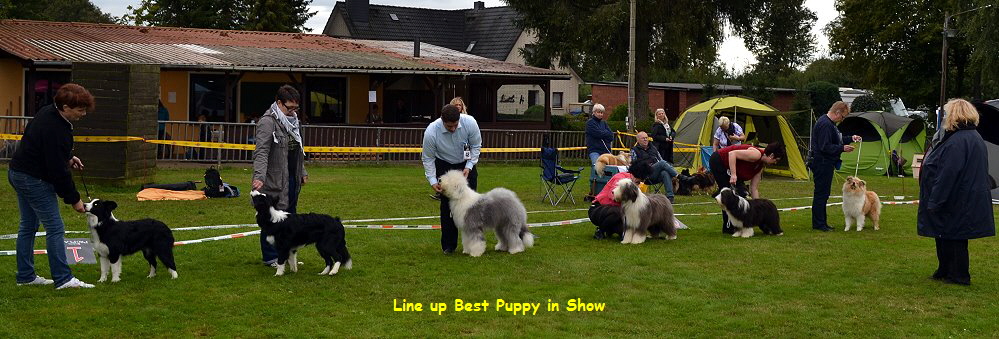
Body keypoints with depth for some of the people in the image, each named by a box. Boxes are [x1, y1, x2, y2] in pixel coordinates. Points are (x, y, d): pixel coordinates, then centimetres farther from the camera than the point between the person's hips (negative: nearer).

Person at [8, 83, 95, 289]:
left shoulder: (48, 112, 4)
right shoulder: (55, 130, -27)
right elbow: (58, 170, -23)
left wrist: (68, 158, 6)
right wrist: (74, 199, -14)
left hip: (18, 173, 11)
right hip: (34, 179, -11)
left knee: (28, 226, 15)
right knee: (55, 228, -7)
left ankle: (25, 276, 21)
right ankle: (63, 279, -6)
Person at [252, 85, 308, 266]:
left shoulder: (292, 121, 15)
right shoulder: (267, 122, -14)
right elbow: (261, 152, -23)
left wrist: (302, 171, 27)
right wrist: (259, 176, -34)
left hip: (292, 178, 9)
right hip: (275, 181, -9)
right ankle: (271, 257, 7)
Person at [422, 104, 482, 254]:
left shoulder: (469, 123, -27)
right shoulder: (431, 132, -30)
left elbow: (476, 146, -9)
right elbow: (428, 158, -15)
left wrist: (469, 166, -18)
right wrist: (433, 181, -21)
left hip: (466, 164, 1)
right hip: (444, 166, -1)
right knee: (447, 204, -6)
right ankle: (449, 245, 1)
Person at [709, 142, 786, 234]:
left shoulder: (761, 165, 6)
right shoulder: (756, 154, -22)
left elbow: (754, 189, 9)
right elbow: (732, 153, -30)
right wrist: (733, 174, -33)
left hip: (726, 166, 10)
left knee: (742, 193, 6)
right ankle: (728, 228, -1)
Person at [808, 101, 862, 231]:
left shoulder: (829, 123, 15)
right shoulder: (825, 124, -20)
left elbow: (837, 139, 28)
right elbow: (825, 147, -25)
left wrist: (851, 138, 17)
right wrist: (842, 148, -20)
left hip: (825, 163, 11)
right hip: (822, 163, -11)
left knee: (822, 194, 14)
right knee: (821, 193, -6)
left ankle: (821, 223, 19)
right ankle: (818, 223, -3)